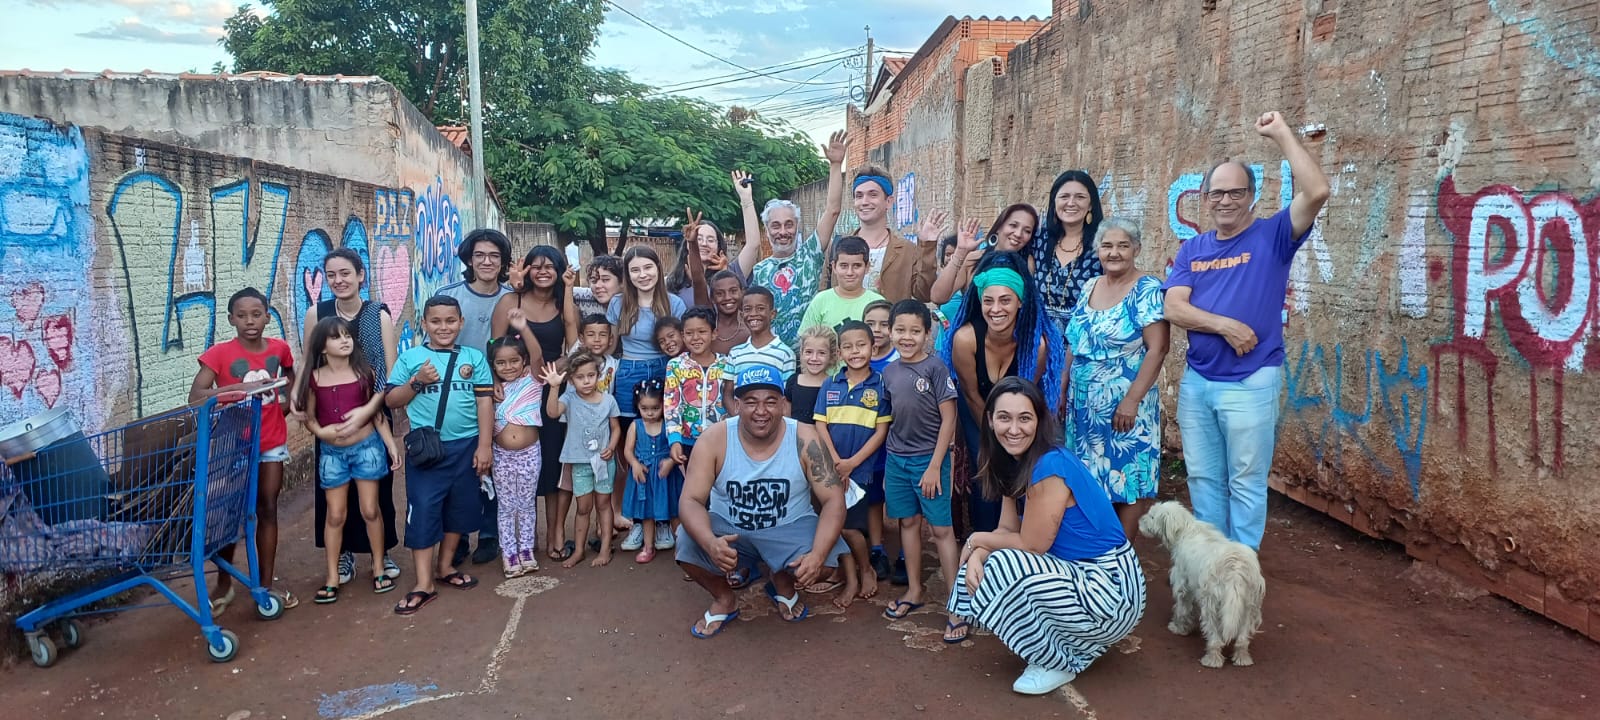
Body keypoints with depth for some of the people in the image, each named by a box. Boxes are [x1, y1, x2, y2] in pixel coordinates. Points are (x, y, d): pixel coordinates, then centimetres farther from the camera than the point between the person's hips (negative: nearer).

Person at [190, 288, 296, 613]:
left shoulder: (279, 349, -3)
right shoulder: (219, 353, -13)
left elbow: (290, 378, 19)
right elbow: (195, 396, -24)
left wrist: (288, 403, 4)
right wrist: (239, 388, -36)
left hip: (272, 442, 3)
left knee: (267, 510, 8)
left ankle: (266, 583, 17)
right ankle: (224, 583, 22)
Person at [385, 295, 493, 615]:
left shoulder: (474, 357, 2)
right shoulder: (410, 358, 0)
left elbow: (485, 402, 0)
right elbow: (391, 400, 2)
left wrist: (485, 445, -5)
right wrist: (416, 381, -14)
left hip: (465, 447, 2)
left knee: (459, 508, 14)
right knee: (422, 512, -1)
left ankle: (445, 566, 32)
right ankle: (424, 585, 5)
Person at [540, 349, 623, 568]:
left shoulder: (608, 400, -6)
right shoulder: (569, 398, -9)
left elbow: (616, 428, 3)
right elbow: (552, 412, -29)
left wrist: (611, 446, -14)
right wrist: (554, 387, -40)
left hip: (603, 460, 0)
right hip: (580, 462, 0)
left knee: (603, 503, 9)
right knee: (583, 507, 9)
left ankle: (605, 548, 17)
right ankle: (579, 550, 20)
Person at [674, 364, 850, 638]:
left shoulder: (805, 439, -17)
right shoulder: (714, 439, -17)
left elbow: (833, 500, -17)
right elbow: (690, 500, -19)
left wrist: (818, 554, -35)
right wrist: (710, 542, -41)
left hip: (790, 529, 0)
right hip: (728, 529, 0)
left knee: (828, 556, -28)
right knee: (687, 543, -28)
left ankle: (783, 585, 11)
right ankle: (724, 599, 6)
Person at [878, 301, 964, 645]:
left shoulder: (936, 368, -10)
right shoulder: (890, 373, 6)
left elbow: (948, 420, -11)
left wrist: (935, 466, -13)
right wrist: (888, 465, 12)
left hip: (929, 459, -5)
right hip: (896, 459, 5)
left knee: (941, 528, -3)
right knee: (908, 522, 14)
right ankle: (914, 591, 27)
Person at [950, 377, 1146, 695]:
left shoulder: (1050, 467, -24)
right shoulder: (1015, 463, 4)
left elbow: (1031, 545, -19)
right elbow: (1006, 530, 5)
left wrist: (976, 540, -4)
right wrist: (977, 555, -15)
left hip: (1111, 591, -9)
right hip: (1077, 575, 9)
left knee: (1003, 567, -25)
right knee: (982, 564, 3)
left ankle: (1060, 664, -2)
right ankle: (1075, 643, 15)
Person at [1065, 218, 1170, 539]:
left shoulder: (1147, 290, -10)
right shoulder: (1089, 287, 10)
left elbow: (1157, 349, -16)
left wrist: (1132, 400, -21)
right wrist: (1064, 389, 13)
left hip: (1124, 408, -6)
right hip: (1084, 407, 7)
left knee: (1126, 481, 1)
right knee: (1090, 480, 12)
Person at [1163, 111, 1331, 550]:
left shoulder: (1272, 236, -2)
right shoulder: (1192, 250, 8)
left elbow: (1317, 192, -19)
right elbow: (1173, 308, -4)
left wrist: (1282, 135, -15)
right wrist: (1225, 325, -18)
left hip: (1250, 383, -4)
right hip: (1196, 381, 4)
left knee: (1246, 483, 4)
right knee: (1203, 478, 14)